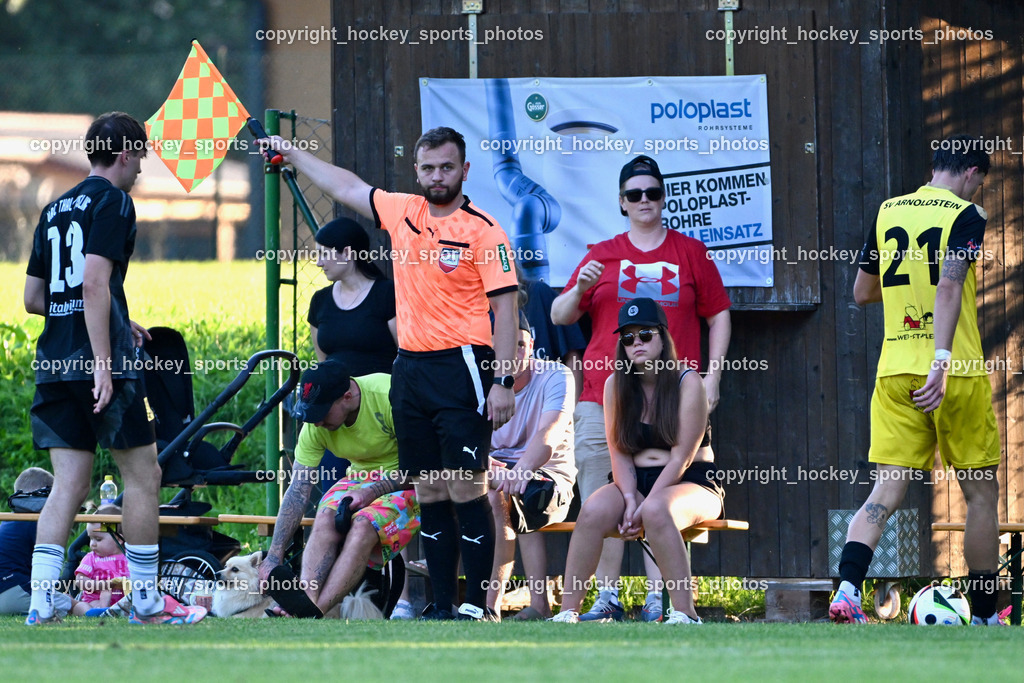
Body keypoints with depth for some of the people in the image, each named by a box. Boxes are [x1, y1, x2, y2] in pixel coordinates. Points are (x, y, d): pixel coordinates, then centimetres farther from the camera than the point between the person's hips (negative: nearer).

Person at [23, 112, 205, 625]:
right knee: (143, 474, 4)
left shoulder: (56, 209, 19)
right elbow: (96, 282, -17)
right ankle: (146, 602, 9)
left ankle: (40, 605, -7)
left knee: (68, 485, 4)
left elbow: (33, 298, 21)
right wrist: (103, 363, -21)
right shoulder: (111, 201, -5)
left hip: (54, 365, 7)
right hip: (101, 364, -7)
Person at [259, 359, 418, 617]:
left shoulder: (387, 395, -25)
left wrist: (374, 491, -28)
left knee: (362, 526, -33)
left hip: (407, 482, -5)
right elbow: (298, 491, -9)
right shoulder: (315, 426, -10)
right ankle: (308, 599, -44)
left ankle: (312, 613, -42)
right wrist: (274, 557, -16)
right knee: (326, 519, -28)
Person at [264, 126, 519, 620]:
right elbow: (348, 188, 28)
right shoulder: (402, 213, 12)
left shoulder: (483, 230, -6)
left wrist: (503, 382, -15)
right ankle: (441, 605, 9)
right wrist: (293, 155, 38)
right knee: (429, 493, 6)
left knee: (465, 489, -9)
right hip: (409, 369, 6)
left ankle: (476, 606, -7)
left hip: (460, 368, -6)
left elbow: (505, 309, -8)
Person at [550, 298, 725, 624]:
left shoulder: (687, 382, -7)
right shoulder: (615, 384, 7)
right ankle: (567, 612, -29)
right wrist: (630, 500, -16)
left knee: (656, 510, -38)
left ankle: (685, 614, -37)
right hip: (636, 483, 4)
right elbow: (620, 453, 3)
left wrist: (645, 507, -20)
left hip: (691, 482, -4)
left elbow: (682, 456, -12)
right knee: (594, 511, -28)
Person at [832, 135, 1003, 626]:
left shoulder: (888, 212, 11)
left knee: (887, 491, -1)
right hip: (955, 373, -4)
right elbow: (949, 286, -21)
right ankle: (984, 616, 14)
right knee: (981, 493, 9)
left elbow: (862, 293, 19)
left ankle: (847, 589, -23)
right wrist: (942, 362, -28)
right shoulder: (965, 216, -6)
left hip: (894, 371, 4)